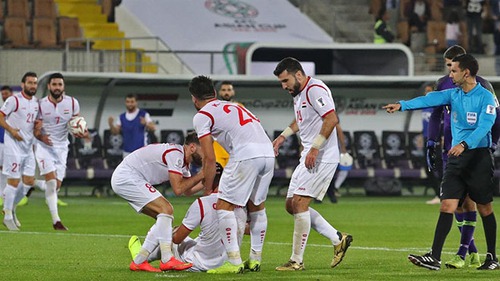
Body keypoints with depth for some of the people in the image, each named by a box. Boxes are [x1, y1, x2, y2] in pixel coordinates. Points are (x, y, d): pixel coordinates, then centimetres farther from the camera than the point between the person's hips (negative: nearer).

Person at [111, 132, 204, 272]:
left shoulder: (183, 160, 12)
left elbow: (189, 190, 16)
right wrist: (201, 175, -15)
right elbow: (178, 189, -22)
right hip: (126, 178, -11)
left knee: (164, 218, 9)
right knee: (166, 209, -19)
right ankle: (167, 260, -23)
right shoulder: (175, 154, -19)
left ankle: (139, 261, 8)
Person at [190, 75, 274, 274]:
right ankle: (255, 259, 25)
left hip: (246, 155, -7)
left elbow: (210, 159, 5)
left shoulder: (202, 116, 8)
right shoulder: (233, 106, 31)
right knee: (257, 207, 21)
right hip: (268, 152, 7)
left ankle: (234, 262, -7)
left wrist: (208, 191, 15)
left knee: (224, 207, 0)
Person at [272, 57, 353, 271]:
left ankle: (297, 260, -11)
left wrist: (315, 147, -27)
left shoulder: (315, 89, -15)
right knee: (291, 205, 9)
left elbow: (331, 119, -25)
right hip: (308, 157, 11)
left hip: (322, 157, -11)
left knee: (299, 202, -15)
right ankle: (338, 239, 14)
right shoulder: (298, 94, 16)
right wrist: (283, 136, 23)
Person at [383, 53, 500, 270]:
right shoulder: (453, 94, 10)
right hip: (456, 157, 5)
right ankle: (434, 257, -11)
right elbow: (430, 100, -3)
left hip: (479, 156, -5)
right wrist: (403, 105, -18)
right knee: (447, 206, -5)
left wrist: (465, 144, -35)